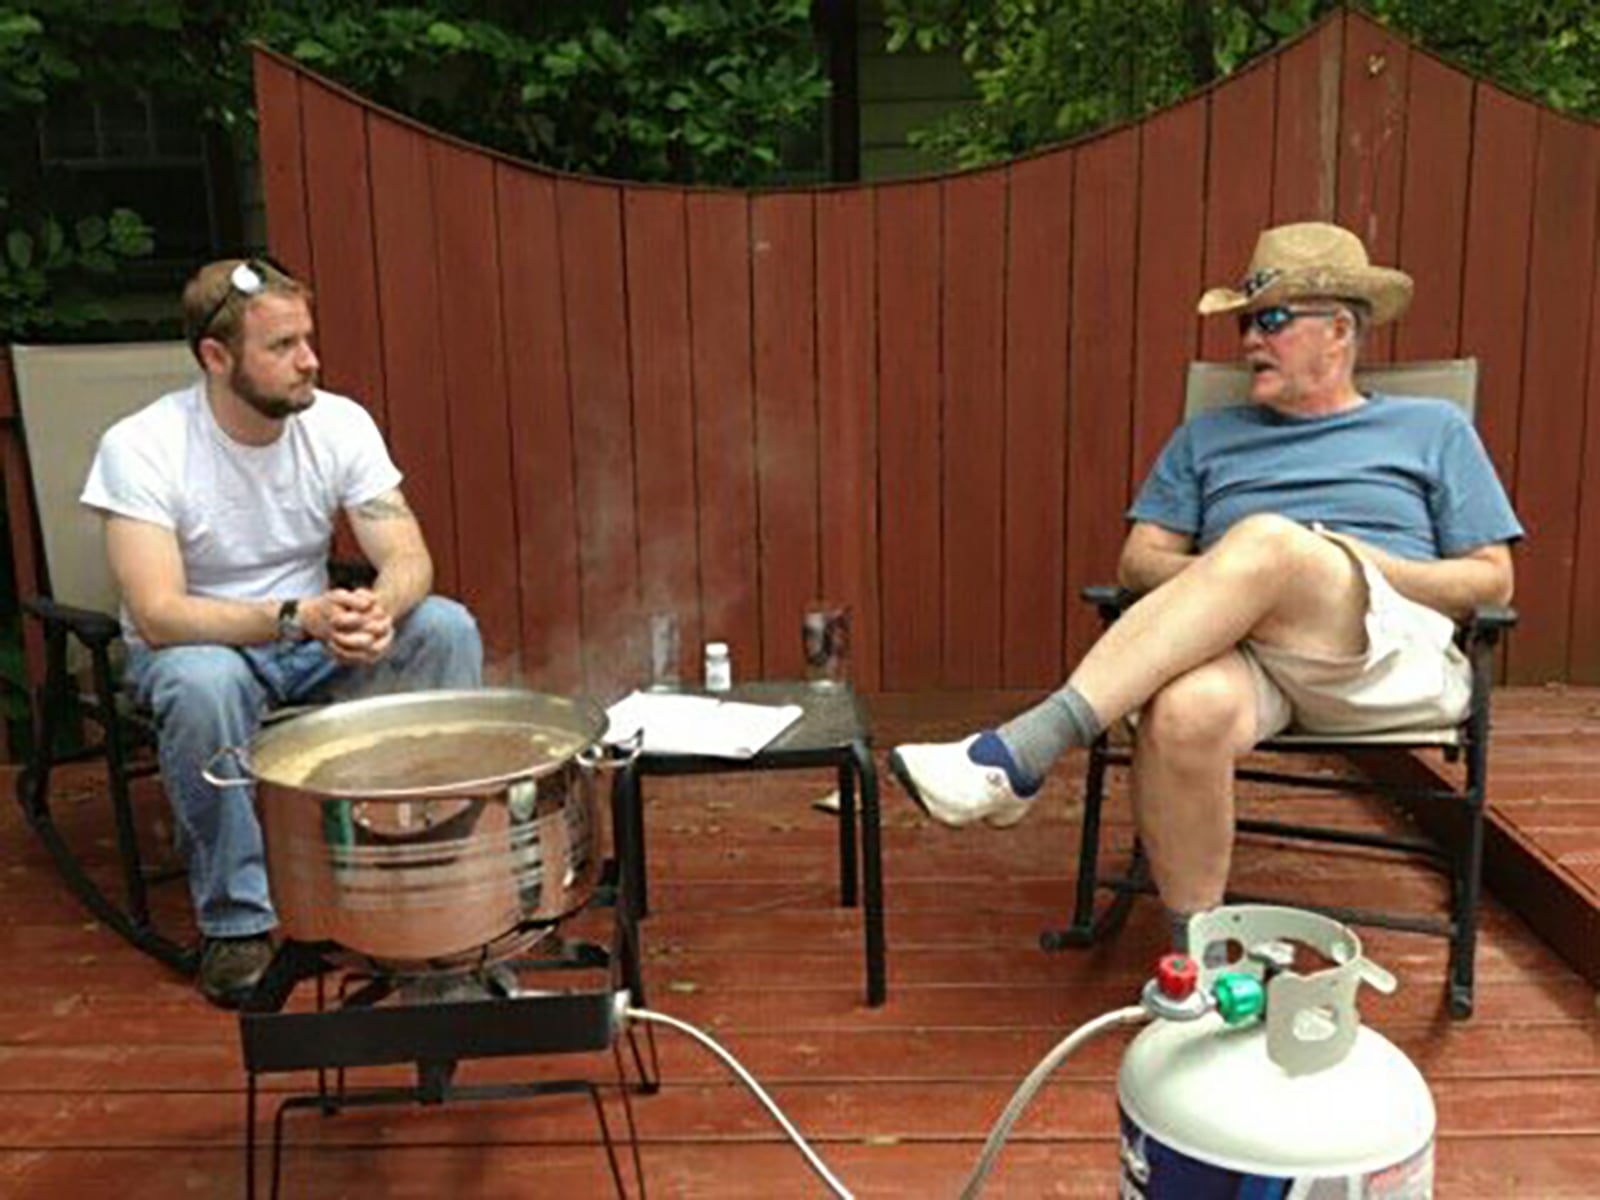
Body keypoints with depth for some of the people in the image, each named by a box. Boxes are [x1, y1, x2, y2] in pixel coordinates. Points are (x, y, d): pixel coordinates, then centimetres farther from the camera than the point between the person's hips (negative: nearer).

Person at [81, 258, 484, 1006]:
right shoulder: (142, 447, -21)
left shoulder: (339, 423, -11)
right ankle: (236, 919, -18)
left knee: (447, 627, -21)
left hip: (315, 636, 4)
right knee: (205, 682, -38)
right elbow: (157, 615, -28)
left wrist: (378, 607, -37)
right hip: (193, 645, -3)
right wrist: (295, 618, -42)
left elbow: (410, 558, -13)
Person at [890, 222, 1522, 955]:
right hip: (1243, 646, 2)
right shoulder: (1208, 437, 28)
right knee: (1185, 712, -39)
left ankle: (1018, 756, -41)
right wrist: (1214, 582, -6)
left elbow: (1493, 581, 15)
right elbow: (1139, 561, 18)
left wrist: (1358, 566, -3)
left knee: (1270, 540, -36)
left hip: (1393, 658, -1)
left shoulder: (1432, 429, 22)